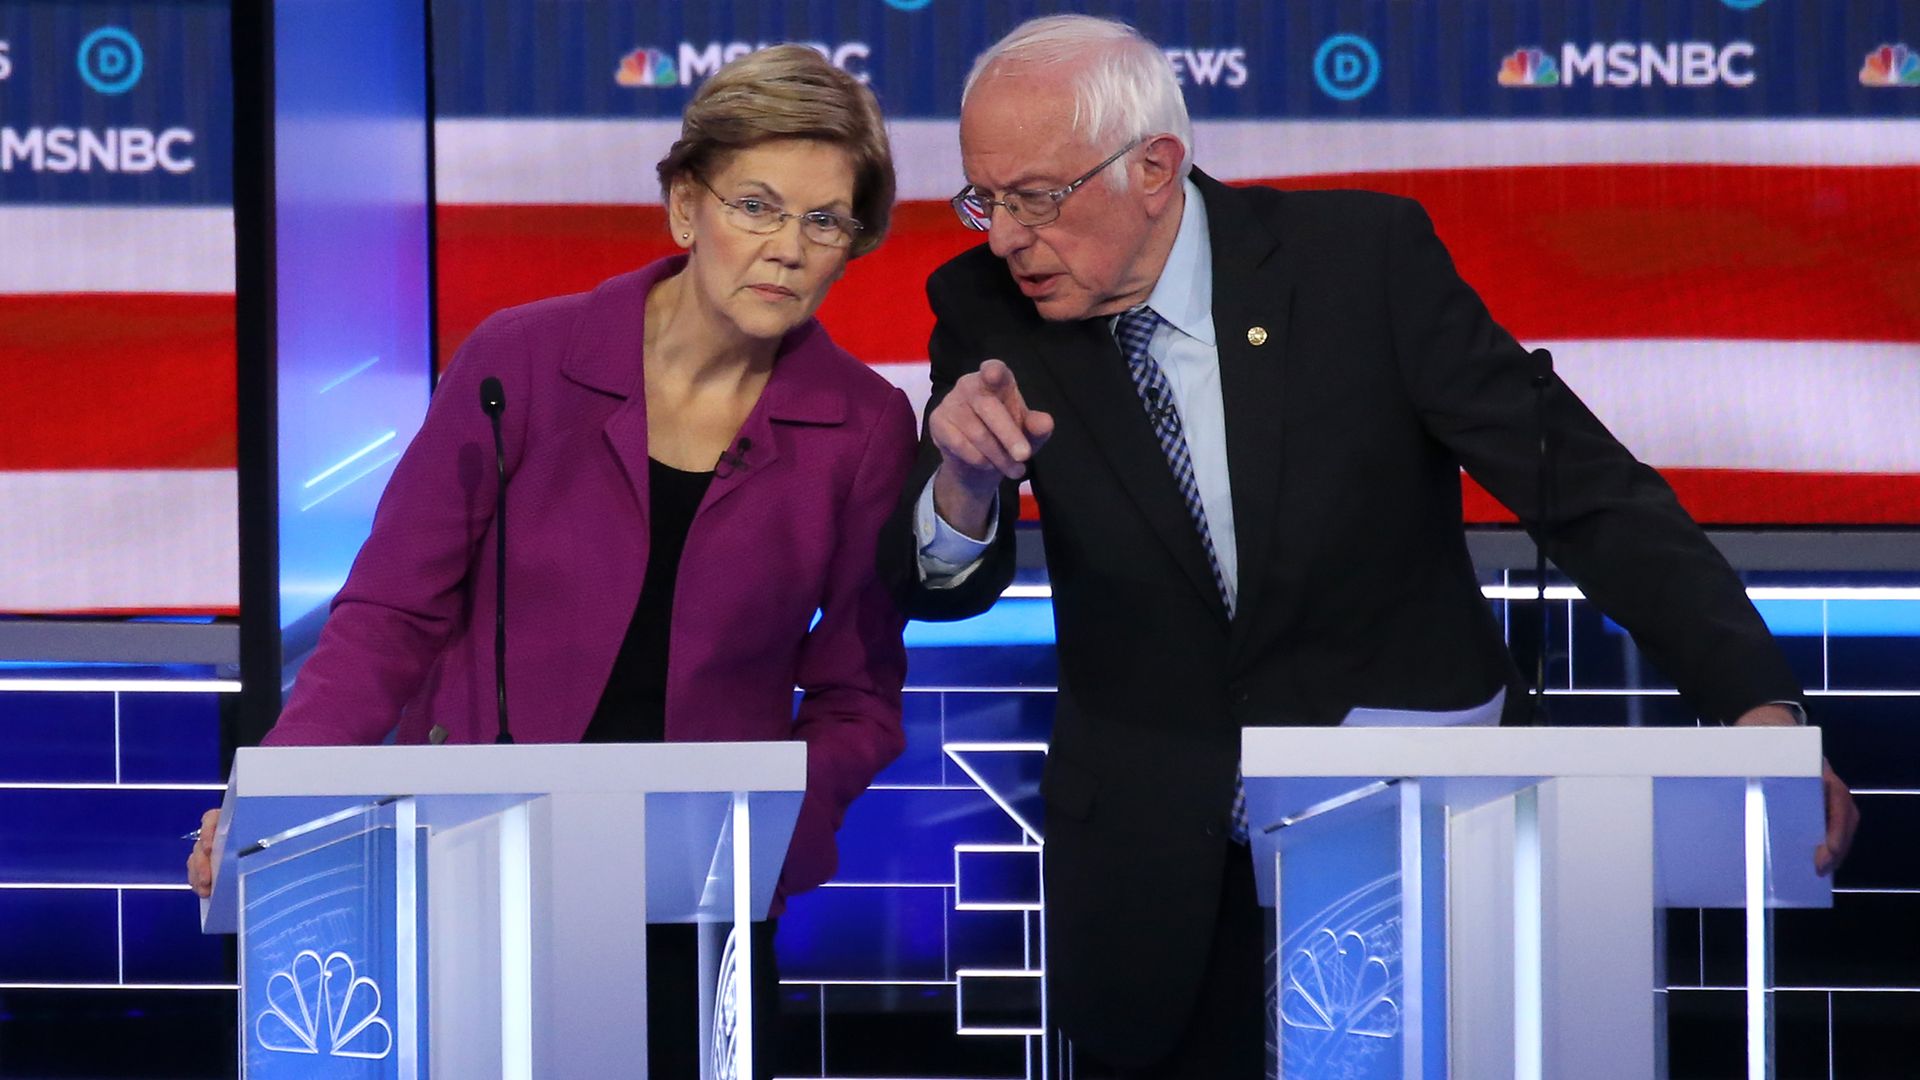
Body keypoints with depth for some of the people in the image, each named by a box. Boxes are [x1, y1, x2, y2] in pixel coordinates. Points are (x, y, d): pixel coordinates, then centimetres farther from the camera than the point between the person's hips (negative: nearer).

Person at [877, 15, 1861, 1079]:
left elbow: (1586, 485, -13)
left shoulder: (1364, 258, -13)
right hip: (1158, 876, 2)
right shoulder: (988, 309, -5)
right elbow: (938, 588, -5)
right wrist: (963, 478, -29)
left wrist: (1757, 703, -25)